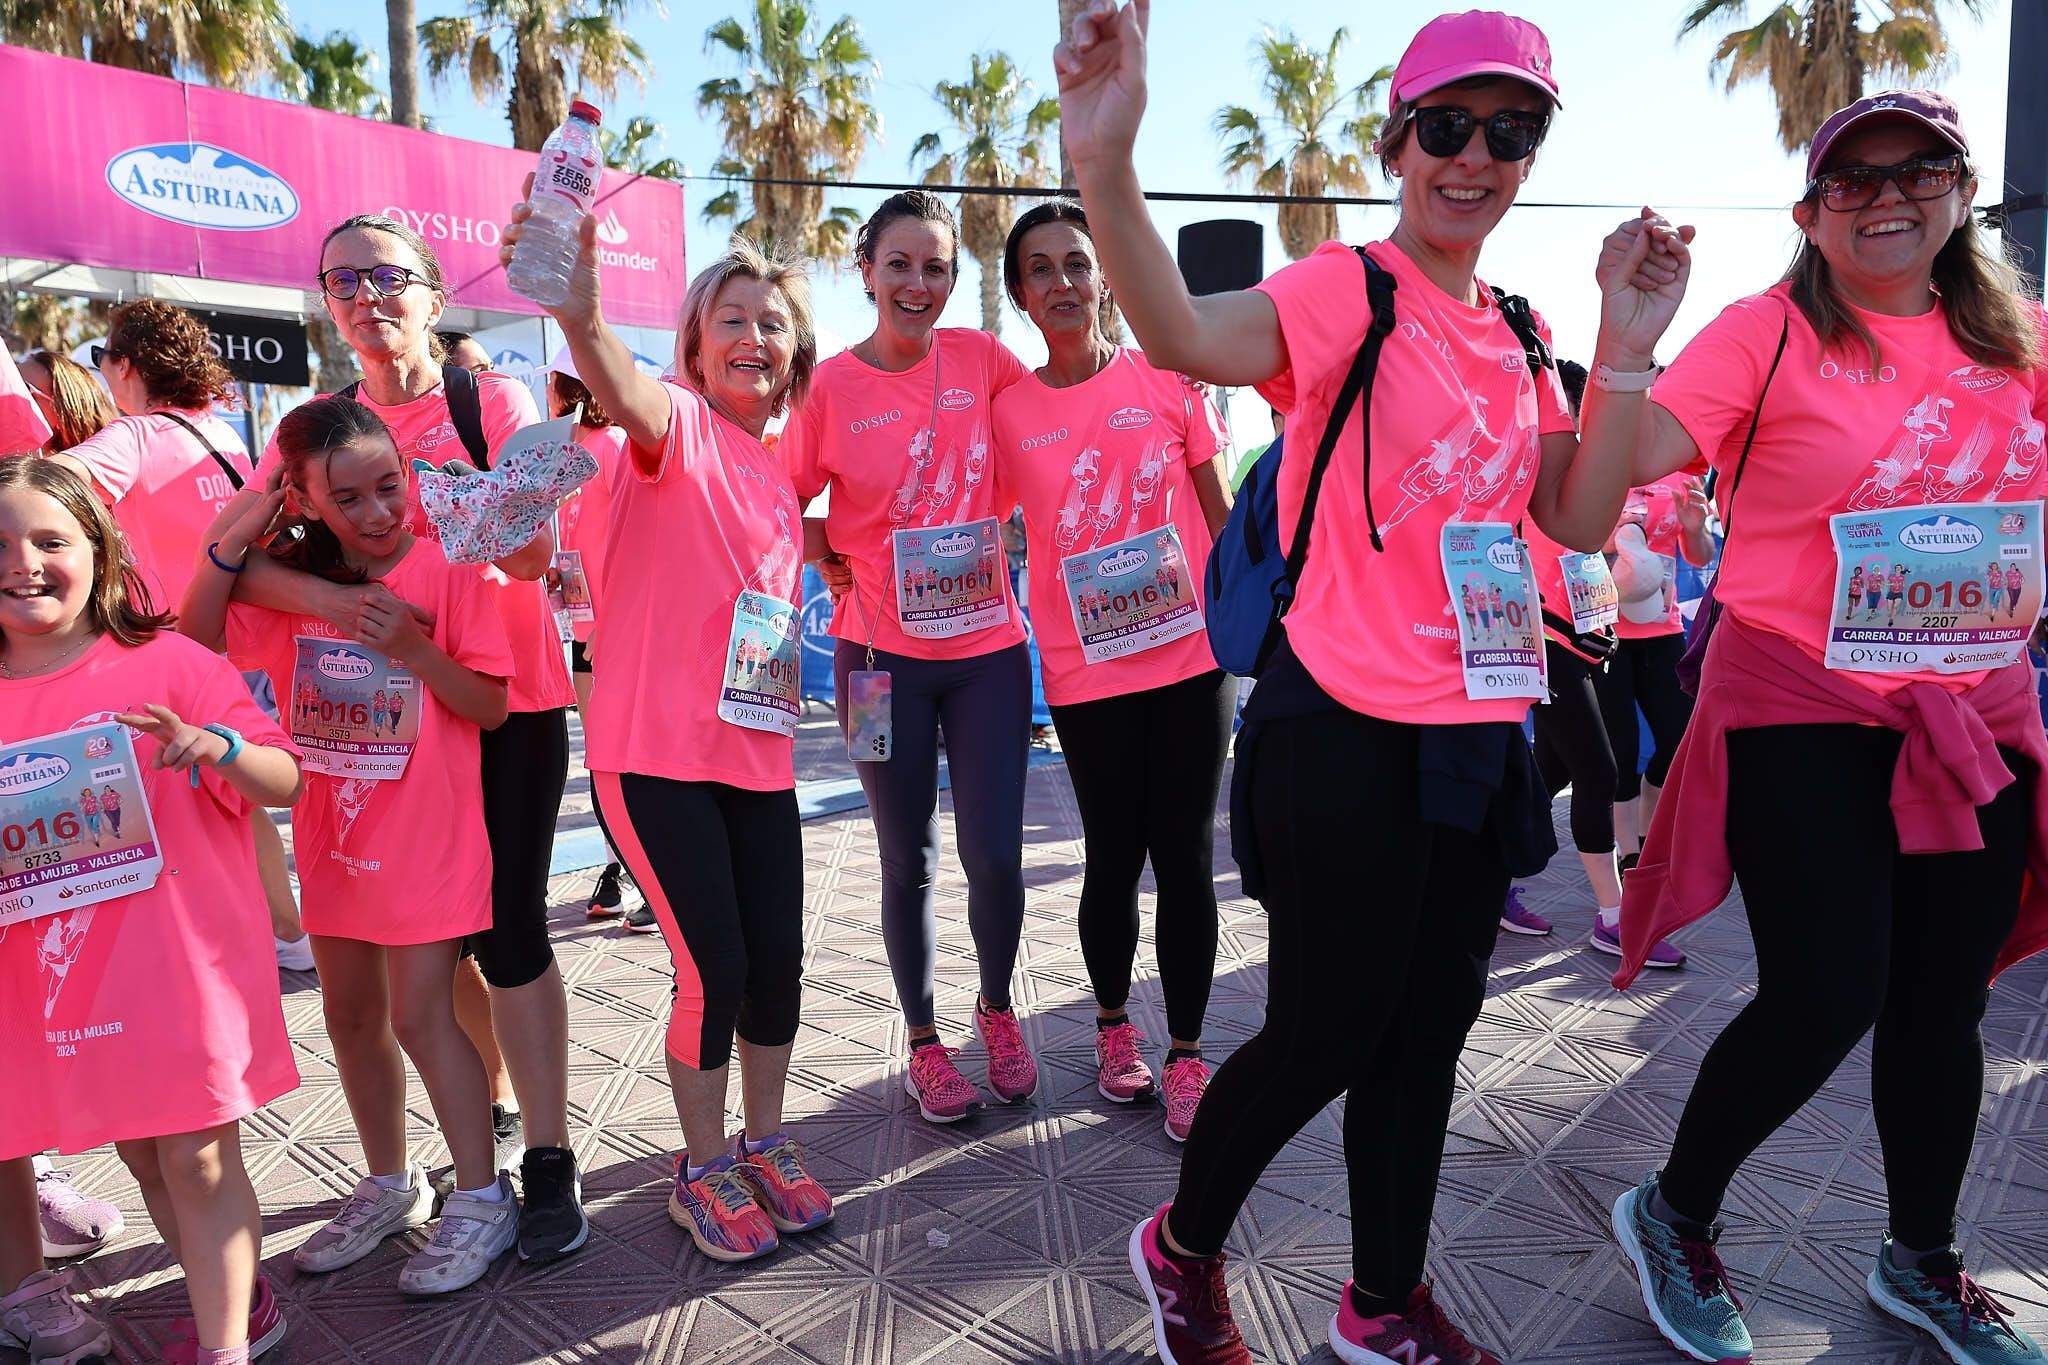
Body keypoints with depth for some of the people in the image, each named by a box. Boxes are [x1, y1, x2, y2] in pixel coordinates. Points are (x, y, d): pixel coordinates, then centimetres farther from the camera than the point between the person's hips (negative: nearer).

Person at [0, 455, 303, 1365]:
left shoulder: (168, 665, -6)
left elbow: (284, 783, -8)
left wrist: (214, 745, -27)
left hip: (181, 957, -5)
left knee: (197, 1157, 1)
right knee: (141, 1154, 17)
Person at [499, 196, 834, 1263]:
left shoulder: (778, 475, 14)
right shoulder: (678, 424, -7)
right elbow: (627, 395, -32)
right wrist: (581, 317, -52)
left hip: (757, 754, 6)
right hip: (656, 750, -6)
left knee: (776, 959, 9)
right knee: (713, 968, -2)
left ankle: (764, 1141, 31)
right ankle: (704, 1170, 22)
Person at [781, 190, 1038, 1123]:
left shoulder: (981, 360, 0)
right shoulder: (831, 386, -5)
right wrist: (838, 560, -8)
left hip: (987, 644, 1)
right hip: (882, 653, -1)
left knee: (995, 854, 1)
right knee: (909, 860, 9)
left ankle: (996, 1008, 31)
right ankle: (924, 1041, 29)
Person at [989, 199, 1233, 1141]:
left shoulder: (1166, 378, 2)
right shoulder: (1009, 410, 3)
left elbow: (1219, 511, 6)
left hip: (1191, 650, 0)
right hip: (1085, 666, 0)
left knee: (1186, 856, 3)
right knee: (1114, 858, 8)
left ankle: (1186, 1054, 17)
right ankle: (1113, 1024, 32)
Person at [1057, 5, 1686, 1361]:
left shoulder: (1517, 335, 12)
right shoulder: (1350, 291, -10)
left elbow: (1581, 520, 6)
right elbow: (1183, 335, -31)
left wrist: (1629, 335, -2)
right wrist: (1104, 159, -48)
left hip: (1476, 733, 8)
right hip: (1348, 733, -7)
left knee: (1427, 1031, 16)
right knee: (1326, 1036, 4)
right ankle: (1183, 1247, 33)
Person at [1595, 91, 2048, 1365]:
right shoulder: (1768, 332, -7)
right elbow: (1625, 462, -19)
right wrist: (1629, 335, -32)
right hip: (1803, 711, -5)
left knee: (1944, 1001, 13)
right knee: (1826, 999, -9)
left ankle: (1924, 1260, 36)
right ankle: (1675, 1216, 17)